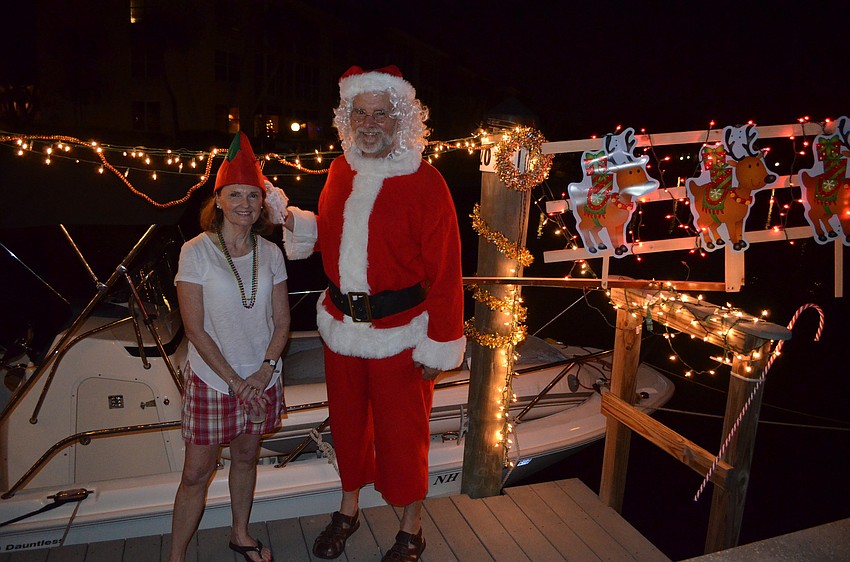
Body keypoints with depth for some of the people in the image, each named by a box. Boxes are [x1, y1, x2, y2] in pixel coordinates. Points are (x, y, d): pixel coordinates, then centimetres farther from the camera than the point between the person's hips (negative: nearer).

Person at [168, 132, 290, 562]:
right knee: (196, 473, 6)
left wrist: (264, 371, -10)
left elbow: (282, 321, 2)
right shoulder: (196, 252, -10)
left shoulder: (270, 253, 0)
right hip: (212, 380, -3)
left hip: (261, 379, 3)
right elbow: (195, 328, -12)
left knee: (246, 457, 19)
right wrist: (235, 381, -14)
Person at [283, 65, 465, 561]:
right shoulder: (340, 171, 4)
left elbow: (444, 271, -13)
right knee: (347, 421, 20)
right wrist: (293, 220, -2)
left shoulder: (426, 183, -14)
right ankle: (349, 508, 46)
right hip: (342, 324, 5)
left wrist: (439, 344, -13)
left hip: (399, 330, -5)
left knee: (402, 432, 9)